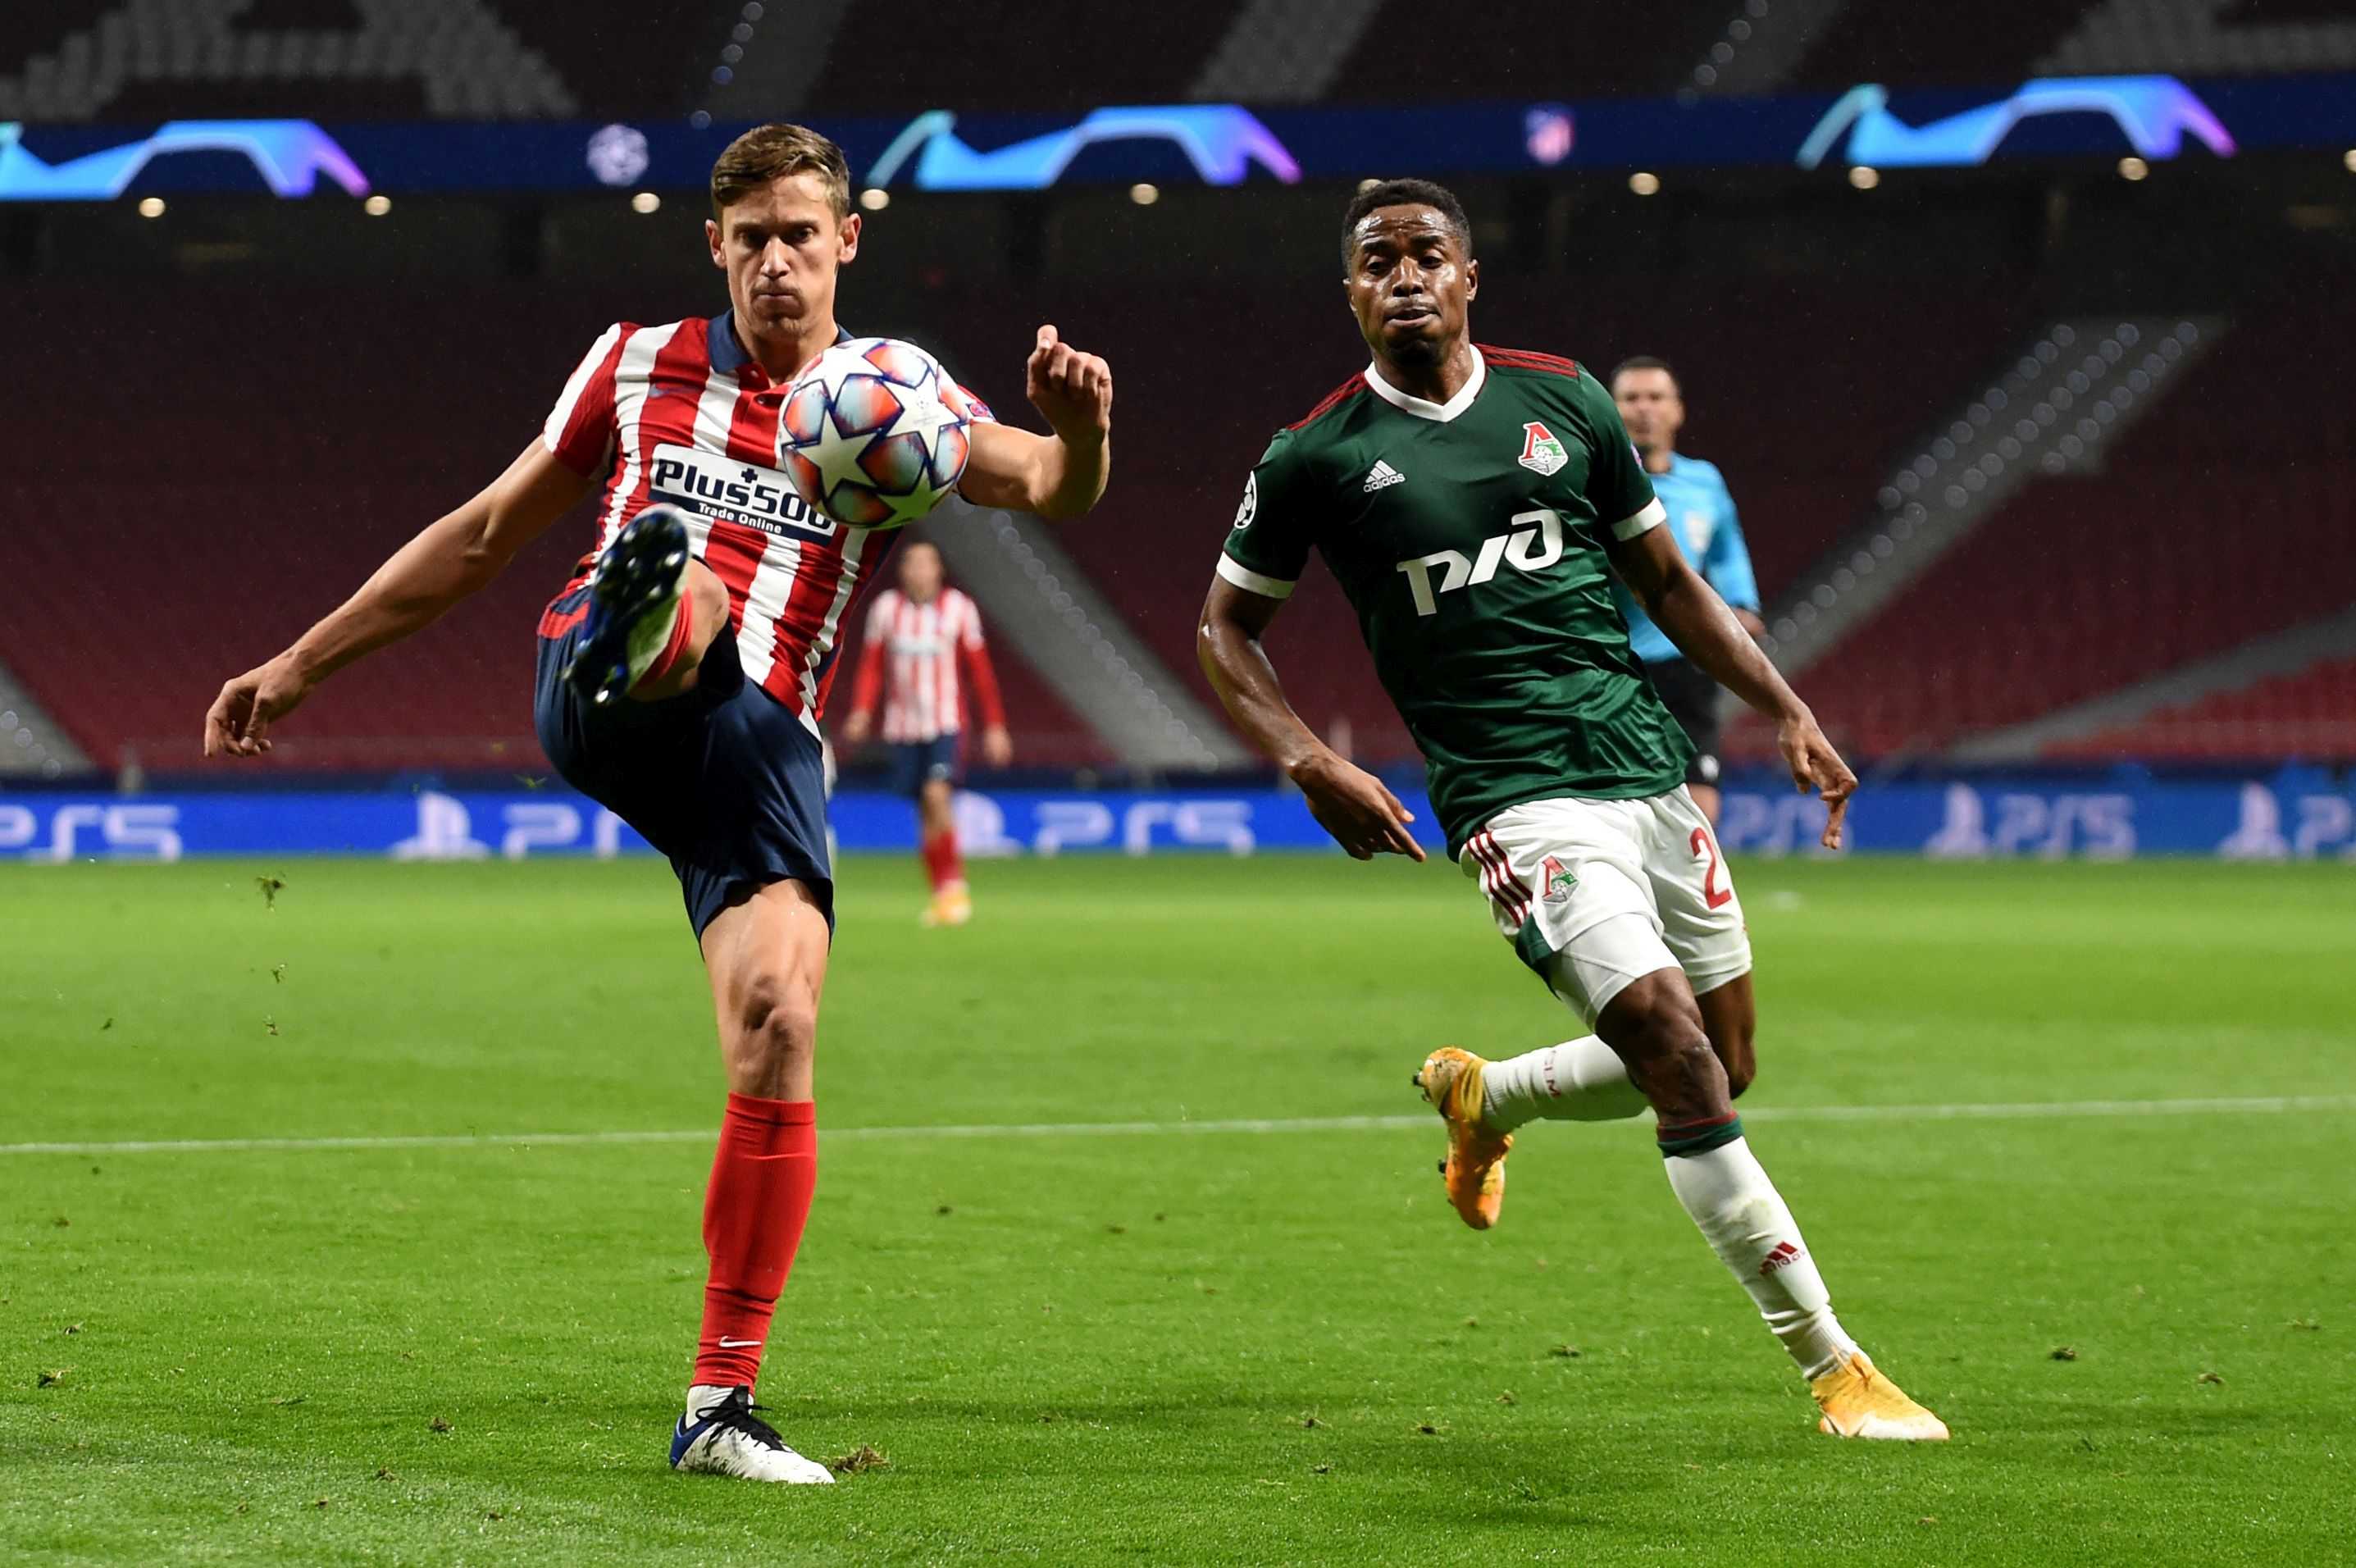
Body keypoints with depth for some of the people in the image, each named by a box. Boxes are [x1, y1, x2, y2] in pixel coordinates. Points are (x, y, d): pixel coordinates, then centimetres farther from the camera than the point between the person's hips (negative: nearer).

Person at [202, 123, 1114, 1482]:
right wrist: (301, 664, 26)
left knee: (779, 1024, -17)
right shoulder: (640, 366, 19)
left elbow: (1052, 488, -3)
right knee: (675, 563, -34)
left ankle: (721, 1404, -11)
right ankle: (634, 641, -76)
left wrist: (1079, 427, -28)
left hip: (761, 743, 0)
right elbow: (484, 535, 26)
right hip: (596, 701, 0)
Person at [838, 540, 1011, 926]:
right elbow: (871, 665, 8)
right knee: (925, 812, 3)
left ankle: (954, 888, -13)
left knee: (936, 794, -21)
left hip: (945, 723, -3)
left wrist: (994, 727, 4)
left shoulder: (959, 609, 0)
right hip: (903, 726, 3)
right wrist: (861, 713, -6)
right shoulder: (885, 608, 5)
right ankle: (943, 894, 11)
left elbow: (979, 670, 4)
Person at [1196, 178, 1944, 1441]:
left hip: (1649, 766, 5)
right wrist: (1307, 764, -6)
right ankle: (1833, 1368, -13)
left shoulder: (1561, 400, 9)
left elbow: (1666, 580, 18)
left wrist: (1785, 709, 11)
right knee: (1676, 1052, -19)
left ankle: (1483, 1098, 39)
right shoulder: (1317, 457, -1)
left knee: (1719, 1064, 11)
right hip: (1517, 800, -5)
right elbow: (1227, 627, 9)